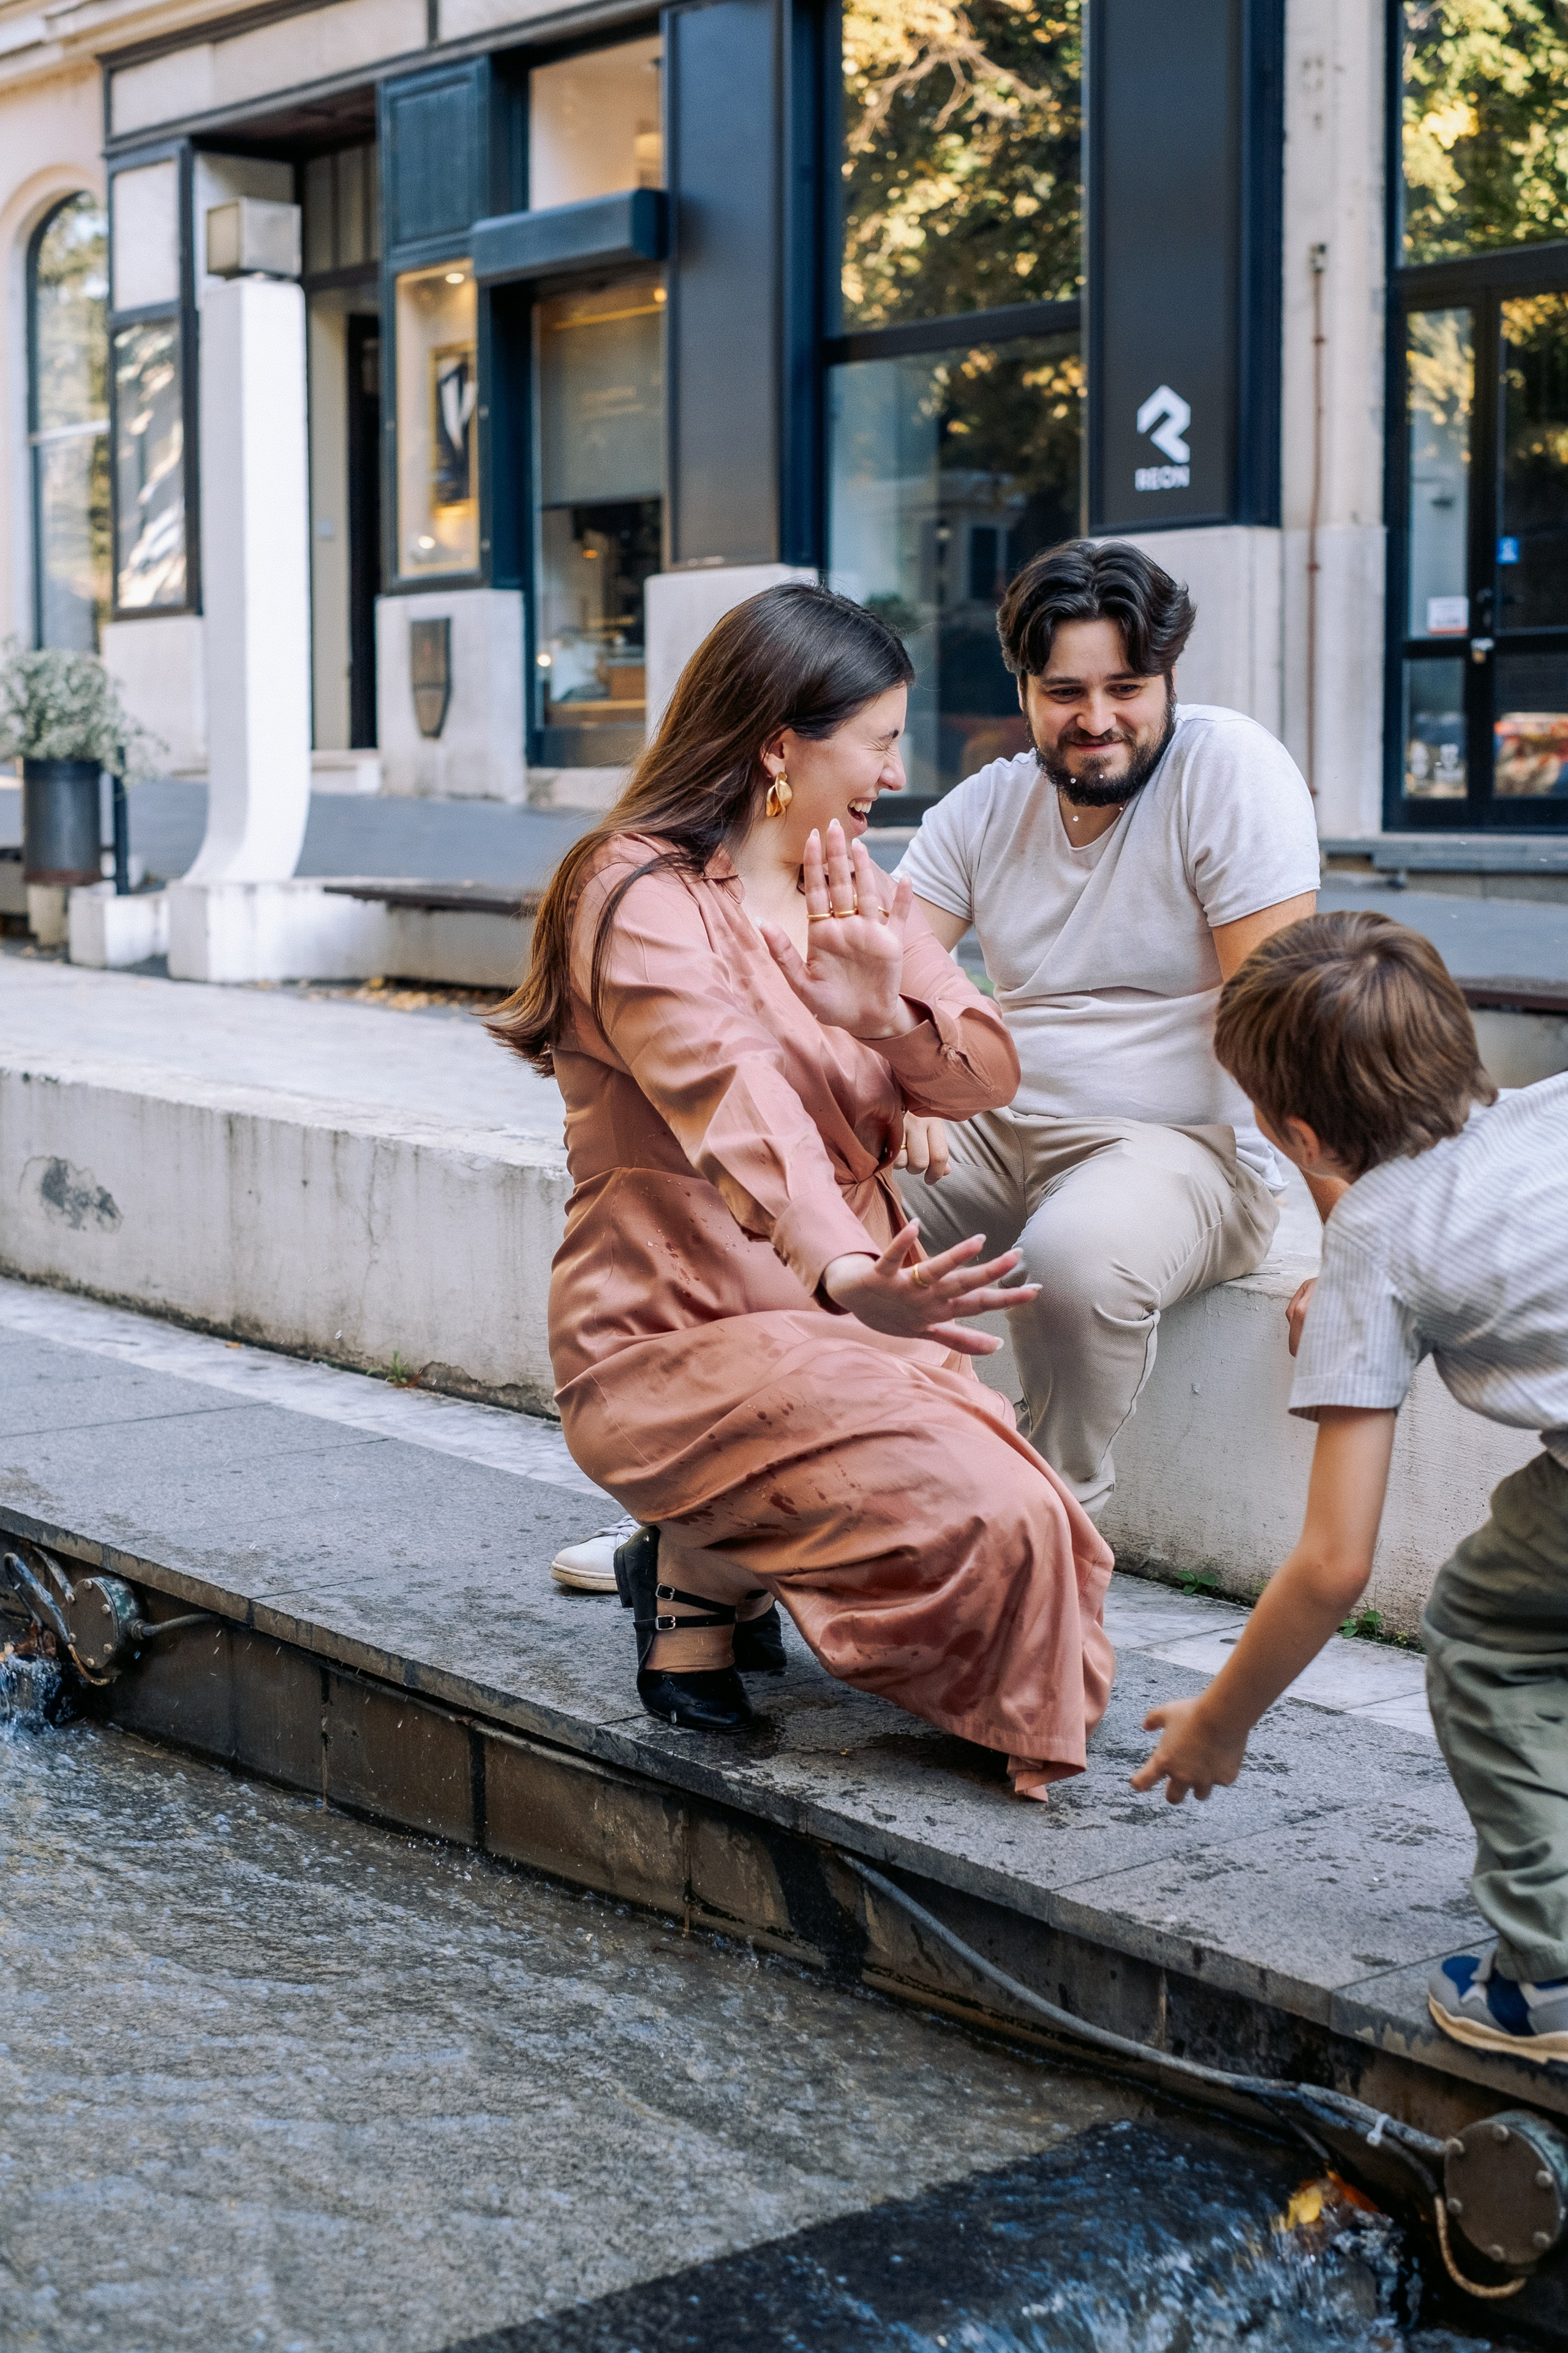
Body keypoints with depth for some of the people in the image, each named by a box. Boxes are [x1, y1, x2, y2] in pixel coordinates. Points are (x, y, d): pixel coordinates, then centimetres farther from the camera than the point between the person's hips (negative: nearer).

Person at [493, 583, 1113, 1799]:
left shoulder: (854, 887, 13)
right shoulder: (643, 900, -14)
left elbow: (987, 1073, 5)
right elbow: (739, 1109, -32)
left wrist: (886, 1007, -17)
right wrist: (850, 1278, -50)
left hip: (852, 1318, 8)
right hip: (682, 1342, -8)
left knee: (1040, 1543, -10)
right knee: (983, 1518, -26)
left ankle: (706, 1556, 11)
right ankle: (699, 1576, 0)